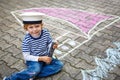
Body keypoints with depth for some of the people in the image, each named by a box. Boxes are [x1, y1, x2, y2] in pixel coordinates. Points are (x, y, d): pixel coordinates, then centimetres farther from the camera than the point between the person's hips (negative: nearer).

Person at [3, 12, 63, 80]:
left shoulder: (46, 33, -12)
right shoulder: (27, 40, -21)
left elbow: (50, 44, 0)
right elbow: (26, 56, -18)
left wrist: (53, 46, -25)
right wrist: (41, 58, -26)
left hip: (45, 57, 6)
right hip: (33, 60, -5)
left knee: (60, 64, -12)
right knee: (36, 69, -35)